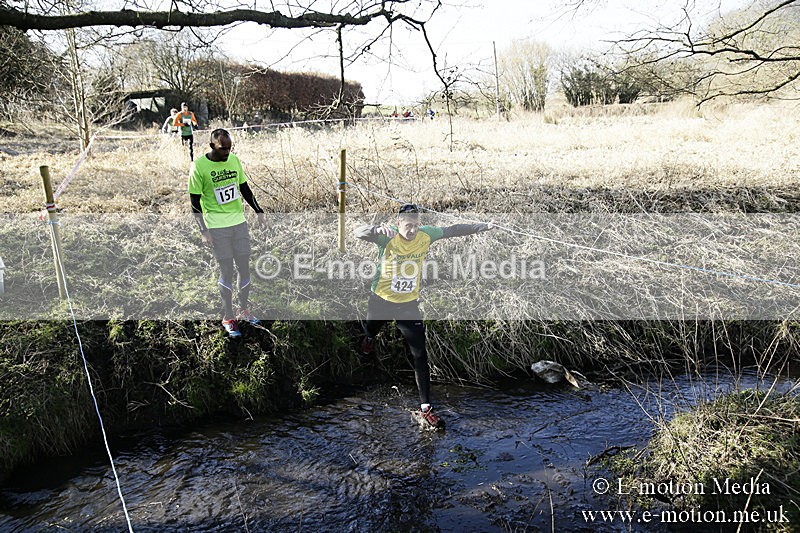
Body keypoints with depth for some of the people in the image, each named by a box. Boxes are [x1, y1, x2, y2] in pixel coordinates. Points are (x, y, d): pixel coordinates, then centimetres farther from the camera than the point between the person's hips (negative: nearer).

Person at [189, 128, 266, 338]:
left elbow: (245, 189, 14)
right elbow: (195, 201, -8)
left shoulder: (234, 160, 3)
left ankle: (243, 310, 25)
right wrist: (204, 230, -12)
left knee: (245, 267, 8)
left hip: (239, 221, 5)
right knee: (226, 272, -1)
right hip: (217, 225, -5)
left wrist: (259, 211, 14)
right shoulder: (199, 167, -11)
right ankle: (228, 317, 13)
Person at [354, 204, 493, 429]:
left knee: (420, 355, -5)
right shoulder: (388, 236, -22)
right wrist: (377, 229, -58)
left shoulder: (426, 235, -12)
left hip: (409, 303, 1)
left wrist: (484, 226, -3)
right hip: (381, 300, -1)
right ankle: (369, 339, 71)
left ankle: (425, 409, 3)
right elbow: (358, 233, -37)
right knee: (371, 331, 29)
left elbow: (453, 230, -2)